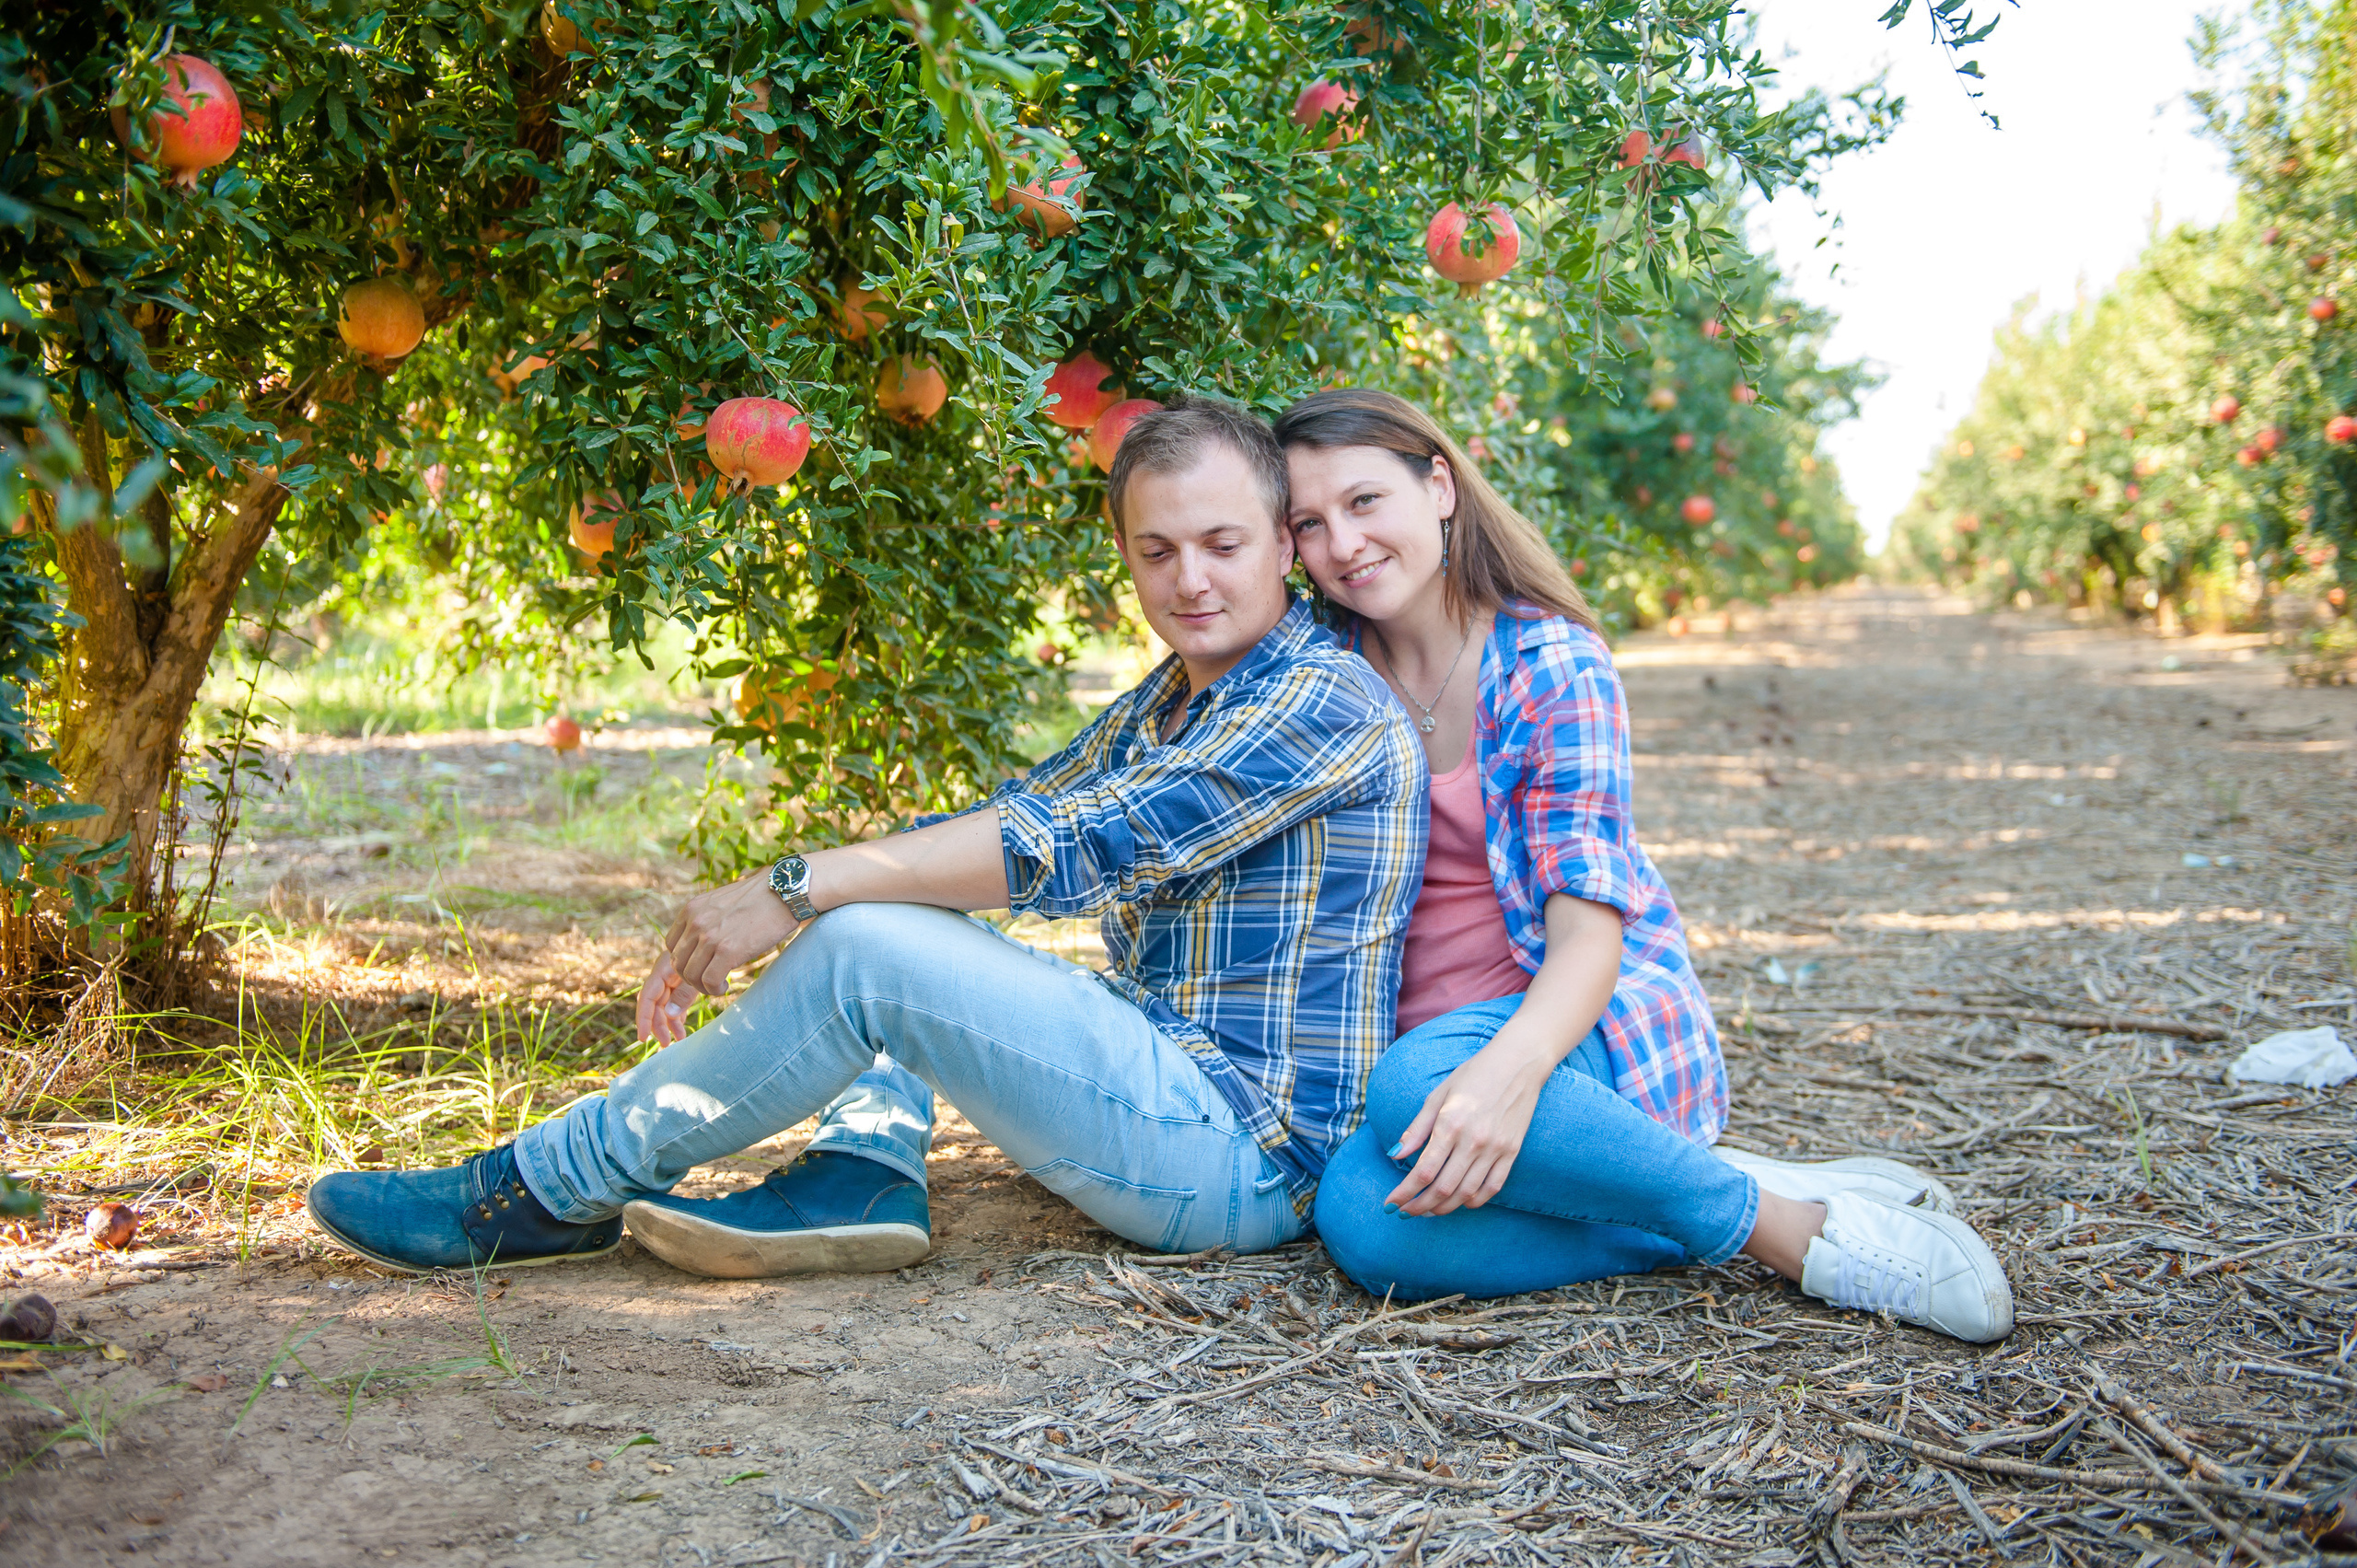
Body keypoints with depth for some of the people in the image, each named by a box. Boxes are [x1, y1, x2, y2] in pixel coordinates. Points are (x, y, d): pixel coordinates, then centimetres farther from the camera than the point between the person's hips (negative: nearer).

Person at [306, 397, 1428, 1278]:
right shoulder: (1166, 704, 17)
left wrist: (798, 887, -23)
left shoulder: (1325, 701, -13)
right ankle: (864, 1174, -11)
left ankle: (546, 1192, -7)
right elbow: (998, 825, 9)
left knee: (865, 948, -22)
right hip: (1161, 1068, 9)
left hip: (1245, 1158, -9)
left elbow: (1077, 849, -24)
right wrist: (744, 924, -4)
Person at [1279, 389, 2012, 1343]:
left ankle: (1777, 1223, -22)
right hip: (1420, 1039, 4)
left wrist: (1508, 1070, -39)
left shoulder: (1552, 664, -8)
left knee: (1415, 1081, -38)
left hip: (1604, 1026, -4)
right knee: (1363, 1221, -32)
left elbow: (1588, 929, -18)